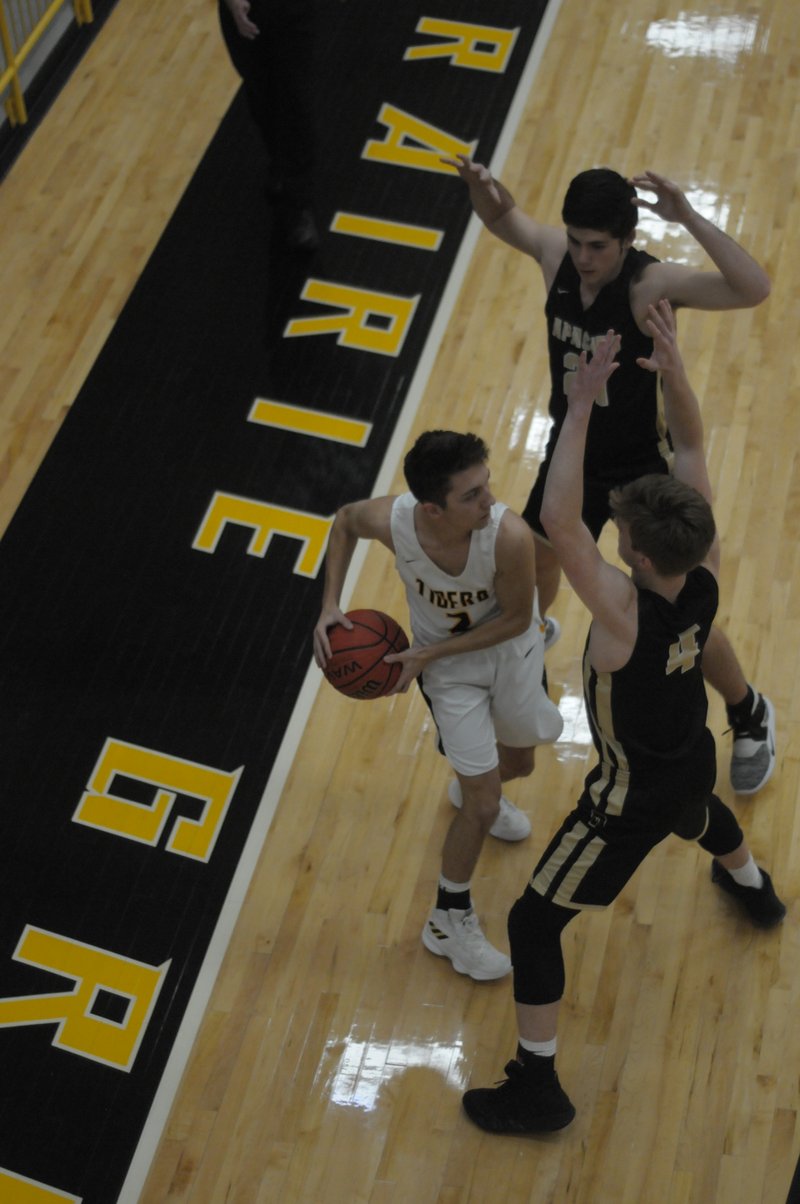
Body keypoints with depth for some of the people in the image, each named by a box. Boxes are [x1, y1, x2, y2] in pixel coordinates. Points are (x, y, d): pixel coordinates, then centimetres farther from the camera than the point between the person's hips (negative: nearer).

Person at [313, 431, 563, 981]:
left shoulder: (510, 535, -38)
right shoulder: (390, 519, -33)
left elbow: (516, 619, -21)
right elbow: (345, 520, -7)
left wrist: (428, 655, -24)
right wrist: (331, 605, -16)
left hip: (512, 646, 1)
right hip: (447, 659, -1)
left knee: (519, 763, 24)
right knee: (483, 805, -2)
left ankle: (472, 788, 61)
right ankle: (449, 921, 22)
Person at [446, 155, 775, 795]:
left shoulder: (652, 283, -29)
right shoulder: (555, 252, -14)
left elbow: (755, 289, -44)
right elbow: (506, 220, 7)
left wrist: (689, 218, -51)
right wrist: (481, 187, -16)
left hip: (643, 470, -5)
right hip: (570, 454, 5)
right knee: (535, 563, 26)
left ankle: (751, 717, 32)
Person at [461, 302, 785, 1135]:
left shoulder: (627, 612, -39)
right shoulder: (706, 572, -21)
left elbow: (557, 520, -50)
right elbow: (689, 444, -14)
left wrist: (581, 404, -47)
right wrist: (672, 368, -28)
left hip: (633, 797, -7)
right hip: (691, 759, 7)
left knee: (534, 923, 6)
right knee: (701, 817, 44)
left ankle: (536, 1088, 18)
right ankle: (754, 892, 76)